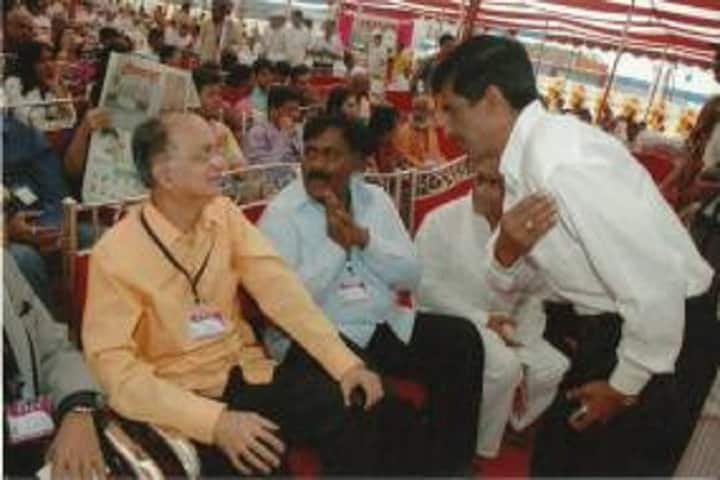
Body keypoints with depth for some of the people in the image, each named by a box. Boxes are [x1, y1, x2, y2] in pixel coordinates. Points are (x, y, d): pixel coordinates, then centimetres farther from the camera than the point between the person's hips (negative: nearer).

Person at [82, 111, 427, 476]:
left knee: (369, 417, -13)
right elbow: (113, 366, -18)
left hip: (247, 373, 4)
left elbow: (280, 291, -6)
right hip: (182, 395, -4)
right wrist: (214, 420, -29)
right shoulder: (115, 253, -13)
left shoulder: (224, 213, 1)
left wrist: (345, 363, -17)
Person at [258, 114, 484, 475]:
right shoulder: (281, 212, -5)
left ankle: (450, 466, 3)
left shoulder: (375, 199, 9)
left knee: (461, 339, -12)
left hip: (386, 326, 6)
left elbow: (410, 276, 3)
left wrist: (363, 238, -12)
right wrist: (334, 243, -17)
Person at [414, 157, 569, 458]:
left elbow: (532, 299, 1)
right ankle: (478, 452, -6)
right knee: (503, 366, -30)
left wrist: (523, 358, -8)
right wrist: (481, 319, -20)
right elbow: (425, 287, -14)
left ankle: (505, 426, 14)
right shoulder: (441, 221, -10)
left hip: (506, 330, 5)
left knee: (557, 371, -12)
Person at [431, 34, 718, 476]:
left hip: (665, 336, -8)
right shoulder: (528, 156, -1)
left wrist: (625, 385, -14)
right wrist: (506, 251, -17)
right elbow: (511, 282, 6)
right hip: (609, 329, 8)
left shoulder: (562, 164, -29)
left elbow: (655, 290, -28)